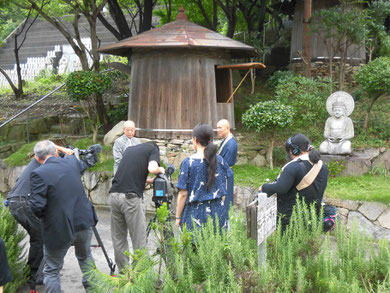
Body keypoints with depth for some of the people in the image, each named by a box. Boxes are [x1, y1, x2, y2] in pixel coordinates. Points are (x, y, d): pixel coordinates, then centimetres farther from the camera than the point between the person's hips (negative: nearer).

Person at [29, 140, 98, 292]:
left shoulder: (38, 174, -16)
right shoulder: (71, 162, 1)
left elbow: (37, 207, -20)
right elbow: (83, 164, 26)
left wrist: (41, 215, 2)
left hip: (60, 229, -6)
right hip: (84, 223, 6)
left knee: (52, 271, 10)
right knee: (85, 257, 31)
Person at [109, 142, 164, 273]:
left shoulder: (129, 149, 26)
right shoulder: (153, 149, 9)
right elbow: (152, 169, -11)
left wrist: (151, 181, 29)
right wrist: (160, 169, 10)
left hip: (114, 195, 6)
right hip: (131, 197, -5)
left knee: (118, 238, 14)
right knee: (139, 240, 2)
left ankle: (123, 272, 21)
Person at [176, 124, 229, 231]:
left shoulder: (188, 162, -10)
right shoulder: (220, 161, 1)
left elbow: (183, 194, -9)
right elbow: (223, 191, 7)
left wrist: (178, 217, 1)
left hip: (196, 213, -4)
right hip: (217, 212, 4)